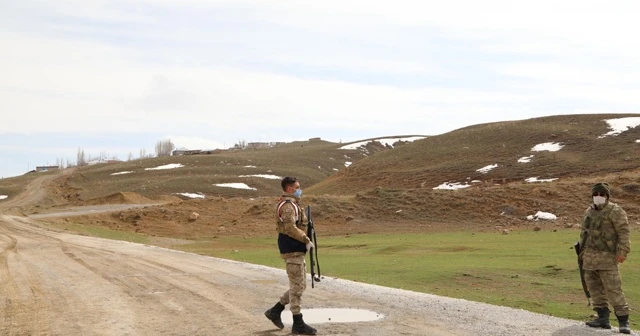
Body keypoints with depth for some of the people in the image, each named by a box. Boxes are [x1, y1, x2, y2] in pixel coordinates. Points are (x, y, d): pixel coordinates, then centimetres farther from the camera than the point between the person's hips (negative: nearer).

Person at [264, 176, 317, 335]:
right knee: (297, 286, -5)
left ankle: (275, 311, 21)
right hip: (292, 250, -10)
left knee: (299, 285, 14)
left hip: (296, 250, 10)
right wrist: (306, 240, -19)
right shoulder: (288, 205, -14)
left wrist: (304, 240, 12)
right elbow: (290, 228, -25)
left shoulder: (292, 204, 19)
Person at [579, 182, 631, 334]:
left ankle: (623, 321, -6)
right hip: (589, 257, 8)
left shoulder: (615, 211, -6)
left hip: (606, 257, -7)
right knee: (595, 287, 9)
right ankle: (603, 318, 16)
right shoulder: (589, 212, 16)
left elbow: (623, 232, -12)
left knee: (613, 289, -10)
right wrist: (582, 251, 21)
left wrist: (623, 251, -20)